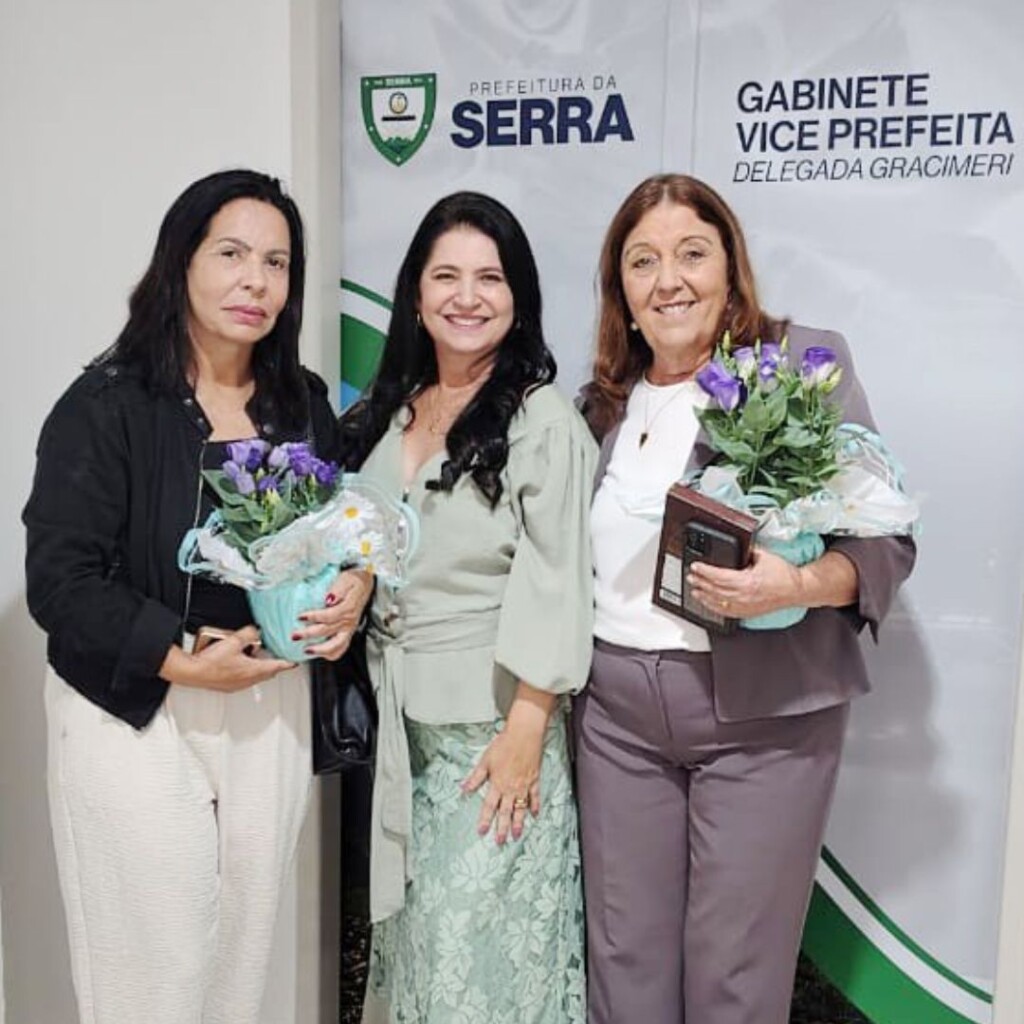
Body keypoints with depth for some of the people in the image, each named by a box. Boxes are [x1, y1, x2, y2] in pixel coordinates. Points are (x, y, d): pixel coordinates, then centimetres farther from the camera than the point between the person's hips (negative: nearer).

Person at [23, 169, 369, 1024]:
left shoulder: (304, 405, 5)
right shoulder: (106, 406, -11)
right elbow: (59, 582, -14)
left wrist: (354, 587, -7)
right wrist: (183, 662, -22)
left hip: (269, 707, 5)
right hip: (134, 715, -4)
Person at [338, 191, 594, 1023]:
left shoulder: (544, 420, -11)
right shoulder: (388, 413, 9)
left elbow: (554, 586, -14)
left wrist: (525, 733, -16)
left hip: (493, 718, -6)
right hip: (400, 718, 6)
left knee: (480, 937, 4)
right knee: (411, 924, 16)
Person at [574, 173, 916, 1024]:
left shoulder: (805, 361, -4)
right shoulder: (605, 400, 10)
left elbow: (887, 537, -7)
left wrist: (796, 585, -26)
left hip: (763, 712, -4)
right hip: (616, 708, 4)